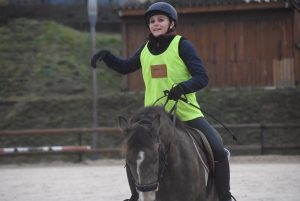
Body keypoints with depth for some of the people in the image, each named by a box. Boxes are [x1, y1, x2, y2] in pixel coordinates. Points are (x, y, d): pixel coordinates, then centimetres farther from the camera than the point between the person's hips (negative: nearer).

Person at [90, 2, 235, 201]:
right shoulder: (145, 49, 8)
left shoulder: (182, 45, -6)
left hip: (187, 114, -4)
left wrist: (182, 87, -31)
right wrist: (106, 56, 5)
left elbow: (202, 78, -12)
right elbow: (125, 67, 23)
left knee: (218, 152, -14)